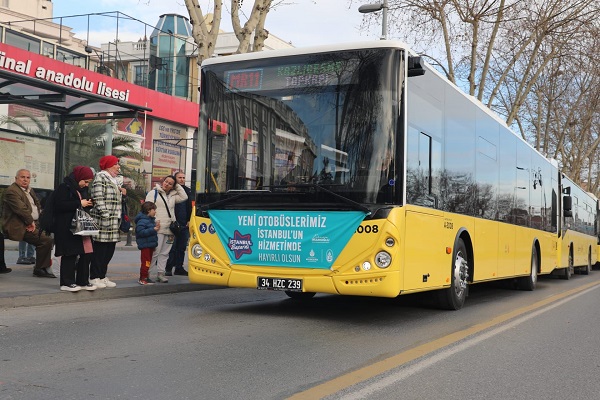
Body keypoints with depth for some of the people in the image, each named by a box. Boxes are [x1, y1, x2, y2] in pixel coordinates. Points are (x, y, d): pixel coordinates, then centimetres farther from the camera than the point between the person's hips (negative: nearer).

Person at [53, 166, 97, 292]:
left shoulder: (80, 189, 21)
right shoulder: (64, 188, -8)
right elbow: (60, 205, -19)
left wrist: (87, 204, 11)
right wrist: (79, 204, -17)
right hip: (67, 228, -9)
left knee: (85, 253, 5)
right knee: (70, 255, -6)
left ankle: (83, 281, 13)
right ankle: (66, 283, 2)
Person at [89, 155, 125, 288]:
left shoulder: (114, 180, 22)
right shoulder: (100, 177, -7)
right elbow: (98, 198, -16)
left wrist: (122, 193, 11)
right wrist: (105, 214, -22)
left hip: (114, 221, 9)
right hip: (103, 220, -9)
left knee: (109, 250, 10)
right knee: (100, 249, -6)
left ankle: (102, 276, 18)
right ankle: (94, 277, 1)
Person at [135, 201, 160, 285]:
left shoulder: (151, 220, 14)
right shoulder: (142, 220, -16)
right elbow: (141, 232, -27)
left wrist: (156, 227, 6)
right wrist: (153, 229, -28)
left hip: (150, 245, 10)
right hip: (145, 245, -10)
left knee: (148, 262, 15)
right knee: (145, 262, -8)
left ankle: (146, 277, 23)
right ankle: (142, 279, -2)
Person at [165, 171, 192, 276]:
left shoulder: (188, 191, 14)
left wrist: (189, 220, 8)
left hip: (184, 224, 5)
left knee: (182, 247, 10)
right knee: (172, 247, -5)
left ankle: (179, 267, 17)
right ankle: (168, 268, 2)